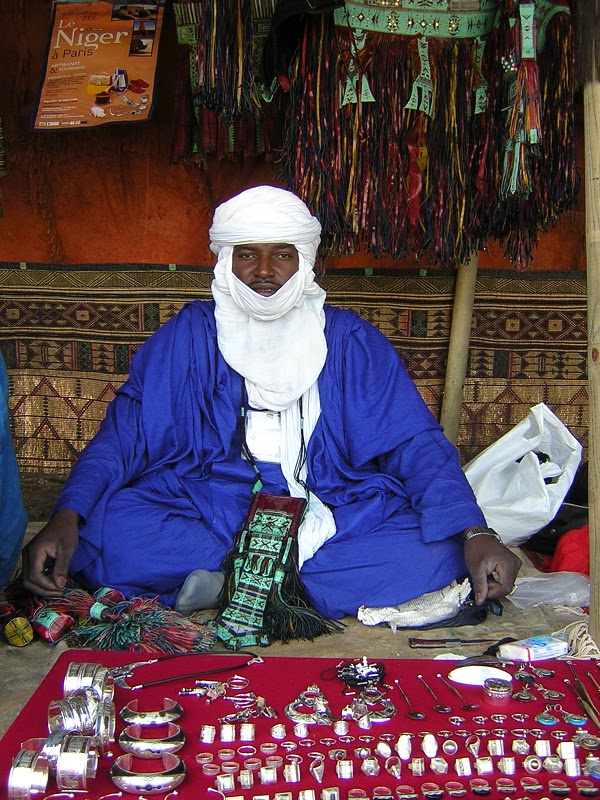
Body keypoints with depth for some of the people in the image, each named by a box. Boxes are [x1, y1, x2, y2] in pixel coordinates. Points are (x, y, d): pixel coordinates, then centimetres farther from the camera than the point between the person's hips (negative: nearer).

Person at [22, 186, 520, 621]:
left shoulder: (350, 339, 6)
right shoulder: (189, 335, 6)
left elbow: (417, 442, -1)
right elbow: (123, 434, -1)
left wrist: (474, 534, -18)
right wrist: (65, 520, -20)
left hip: (334, 514, 1)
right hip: (204, 513, 0)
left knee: (439, 554, -27)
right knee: (93, 533, -27)